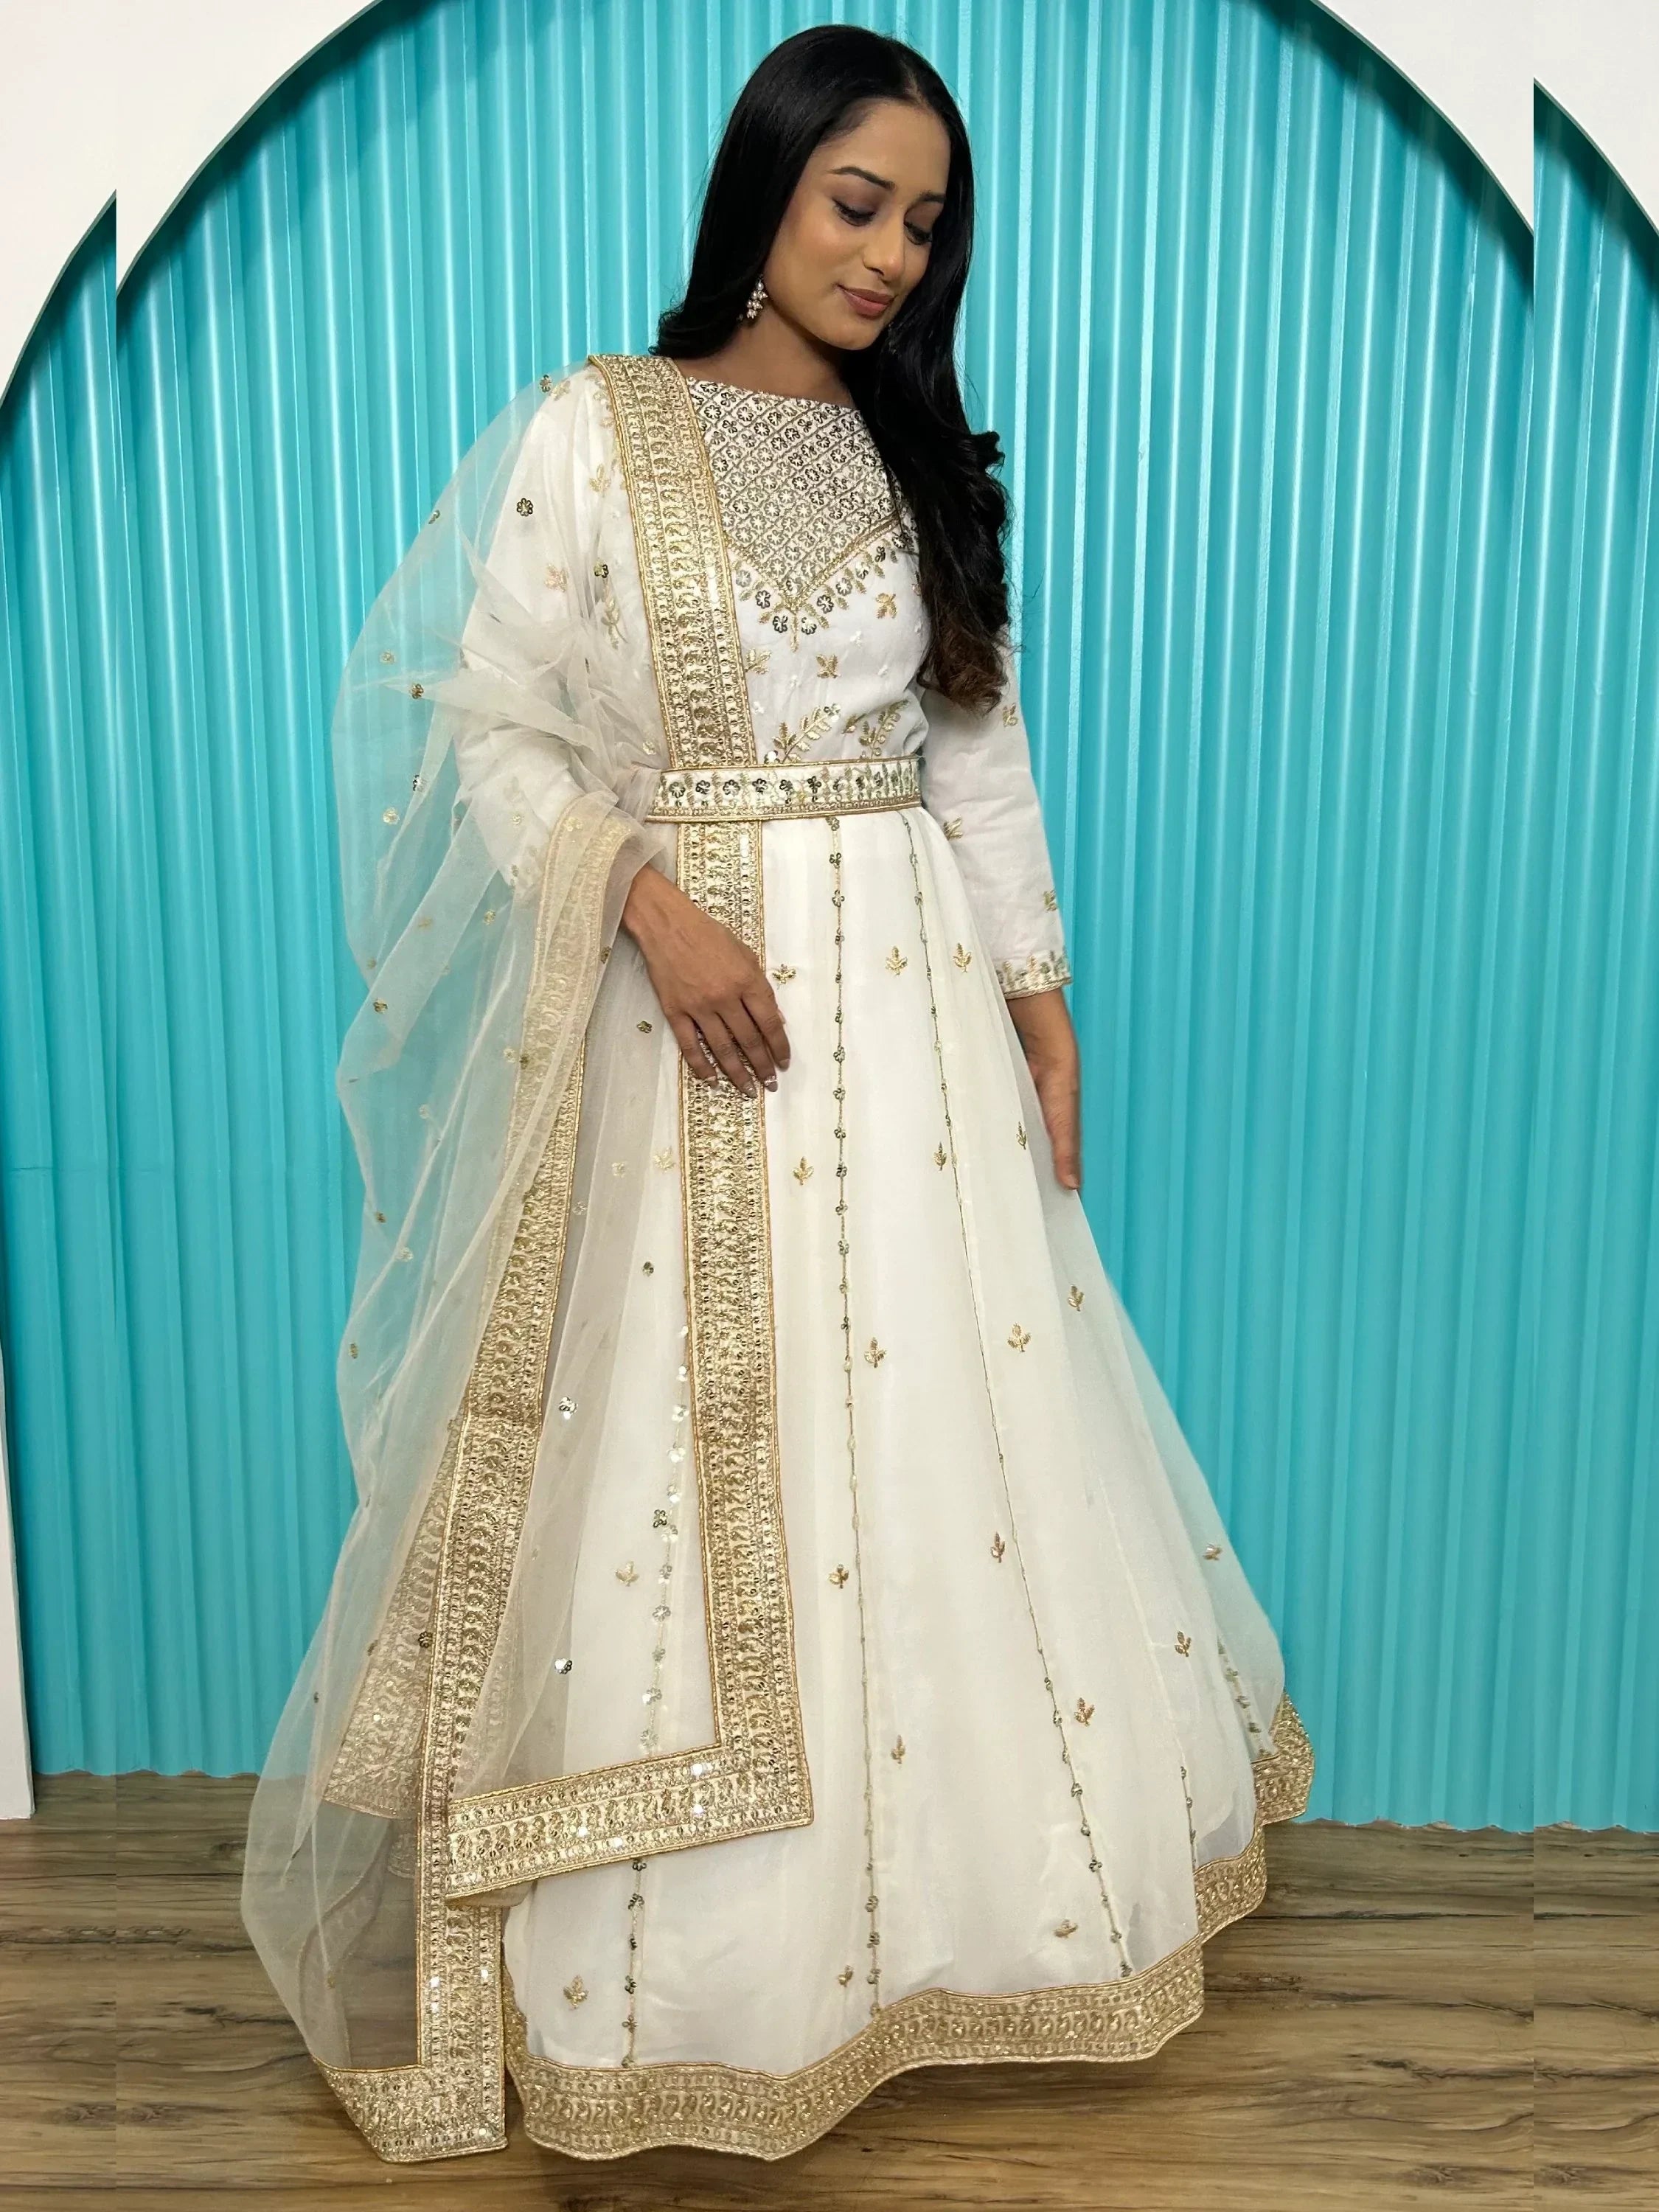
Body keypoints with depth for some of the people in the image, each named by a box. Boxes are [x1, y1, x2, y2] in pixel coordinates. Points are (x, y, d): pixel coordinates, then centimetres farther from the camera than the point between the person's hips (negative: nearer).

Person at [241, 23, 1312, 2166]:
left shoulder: (918, 461, 13)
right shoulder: (590, 429, -1)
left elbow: (980, 747, 13)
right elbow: (495, 730, -5)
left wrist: (1040, 1000, 8)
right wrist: (654, 901, -20)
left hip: (909, 996, 5)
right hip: (682, 989, -4)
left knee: (952, 1435, 8)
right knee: (683, 1467, 1)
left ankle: (963, 1879, 29)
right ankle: (691, 1961, 20)